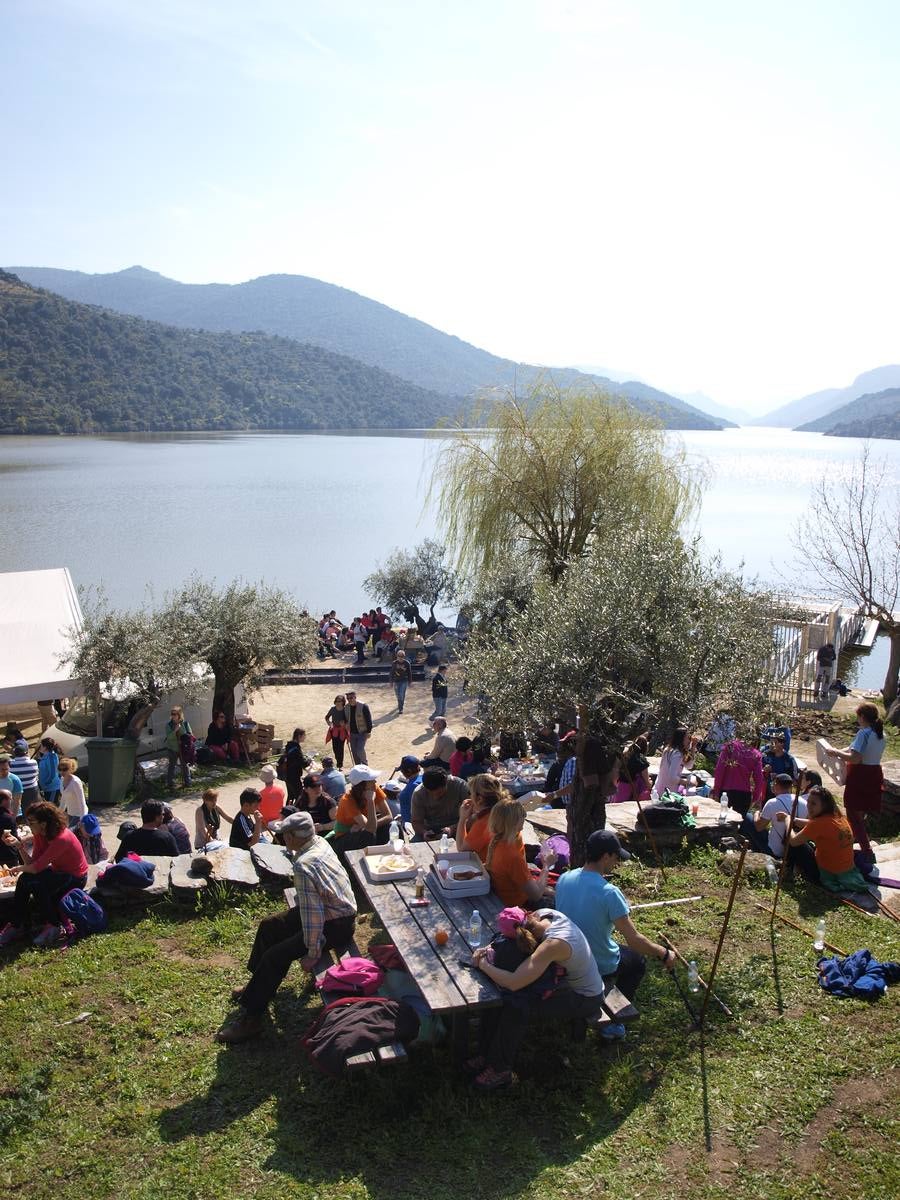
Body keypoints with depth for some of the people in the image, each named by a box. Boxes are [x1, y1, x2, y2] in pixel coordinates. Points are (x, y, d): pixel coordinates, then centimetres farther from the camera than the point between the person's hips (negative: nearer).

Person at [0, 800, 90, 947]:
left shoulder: (61, 839, -31)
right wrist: (19, 845, -19)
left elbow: (36, 867, -30)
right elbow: (32, 862, -10)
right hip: (58, 872, 8)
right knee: (24, 880, -15)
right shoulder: (40, 835, -5)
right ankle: (16, 925, -4)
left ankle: (52, 926, -10)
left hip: (76, 878, -8)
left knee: (36, 884, -27)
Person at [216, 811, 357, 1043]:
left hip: (336, 927, -10)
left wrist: (312, 954, -21)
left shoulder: (303, 866, -30)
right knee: (269, 926, 17)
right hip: (337, 910, 10)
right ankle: (256, 987, 33)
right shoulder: (319, 841, -2)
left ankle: (251, 1018, -1)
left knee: (275, 957, -14)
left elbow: (313, 914, -29)